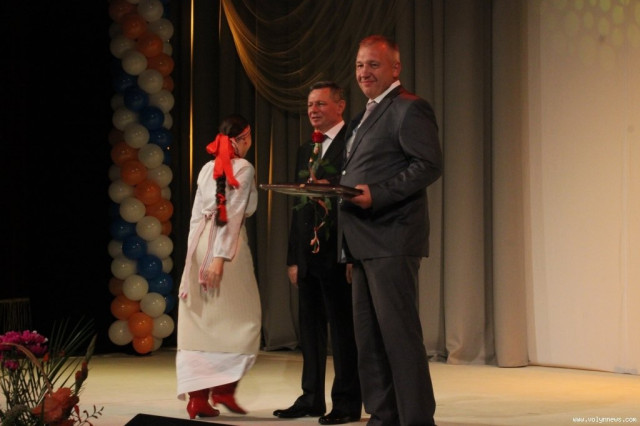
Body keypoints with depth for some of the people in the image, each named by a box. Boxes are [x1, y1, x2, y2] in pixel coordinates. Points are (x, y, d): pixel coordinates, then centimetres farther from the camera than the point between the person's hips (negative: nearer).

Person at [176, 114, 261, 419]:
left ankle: (198, 396, 0)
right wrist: (220, 257, -14)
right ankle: (224, 388, 0)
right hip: (227, 244, -6)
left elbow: (196, 214, 12)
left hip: (199, 243, 6)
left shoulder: (207, 169, 15)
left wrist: (194, 254, 12)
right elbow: (233, 215, -10)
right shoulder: (244, 168, -2)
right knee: (239, 319, 6)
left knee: (199, 323, 4)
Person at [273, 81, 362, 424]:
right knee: (310, 328, 11)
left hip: (337, 251, -7)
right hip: (308, 254, 8)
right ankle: (312, 398, 18)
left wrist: (332, 190, -24)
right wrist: (293, 257, 16)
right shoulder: (305, 151, 18)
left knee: (343, 328, -2)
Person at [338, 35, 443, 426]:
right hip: (365, 243, 10)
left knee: (399, 331, -9)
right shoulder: (367, 117, 22)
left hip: (392, 240, -10)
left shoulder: (410, 109, -7)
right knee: (368, 334, 11)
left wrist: (376, 195, -23)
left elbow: (430, 165, -17)